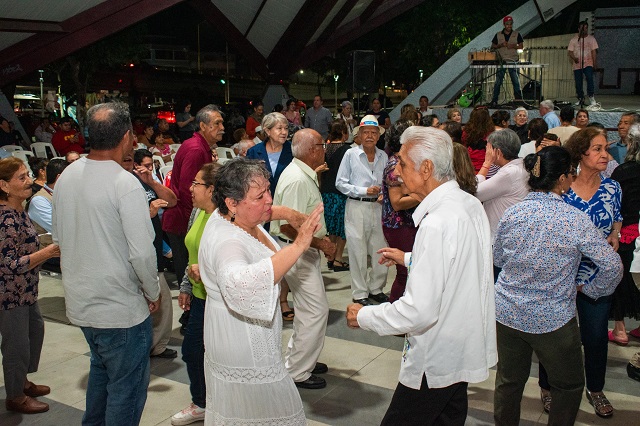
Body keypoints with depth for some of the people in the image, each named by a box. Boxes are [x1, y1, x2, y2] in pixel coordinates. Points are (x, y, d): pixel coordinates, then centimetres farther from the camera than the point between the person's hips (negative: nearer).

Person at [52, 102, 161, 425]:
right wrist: (153, 293, -7)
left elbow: (58, 236, 11)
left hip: (79, 302, 8)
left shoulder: (66, 177, 1)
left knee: (101, 369, 29)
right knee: (127, 387, 8)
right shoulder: (125, 184, -21)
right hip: (121, 308, -8)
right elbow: (142, 252, -23)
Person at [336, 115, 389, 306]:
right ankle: (360, 294, 13)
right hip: (356, 206, -3)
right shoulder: (351, 154, -2)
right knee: (358, 252, 1)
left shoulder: (383, 156, 9)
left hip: (377, 206, 4)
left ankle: (376, 288, 23)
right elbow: (340, 183, -3)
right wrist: (364, 191, -11)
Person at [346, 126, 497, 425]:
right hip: (466, 351, 9)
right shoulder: (470, 204, 1)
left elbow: (419, 312, -30)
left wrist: (363, 316, -16)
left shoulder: (436, 224, -28)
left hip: (436, 362, -9)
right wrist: (408, 259, 21)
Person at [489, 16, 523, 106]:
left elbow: (521, 46, 5)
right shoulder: (498, 35, 9)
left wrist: (513, 46, -14)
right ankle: (494, 100, 3)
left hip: (513, 61, 0)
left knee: (515, 81, -1)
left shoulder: (517, 34, 7)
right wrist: (500, 45, -9)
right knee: (498, 81, -1)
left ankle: (519, 99, 4)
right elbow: (492, 47, 9)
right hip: (501, 61, 1)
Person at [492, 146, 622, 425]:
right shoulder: (576, 220, -17)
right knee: (569, 386, 19)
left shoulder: (511, 214, -6)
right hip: (553, 319, -4)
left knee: (509, 381, 20)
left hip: (508, 314, 4)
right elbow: (612, 266, -14)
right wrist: (590, 289, 3)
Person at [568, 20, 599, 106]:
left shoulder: (591, 39, 7)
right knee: (578, 83, 3)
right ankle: (580, 99, 15)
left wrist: (594, 63, -4)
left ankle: (591, 97, -15)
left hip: (588, 64, -1)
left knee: (589, 78, -22)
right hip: (577, 65, 2)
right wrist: (574, 58, -19)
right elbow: (569, 51, 2)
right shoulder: (574, 40, 7)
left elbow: (594, 51, 4)